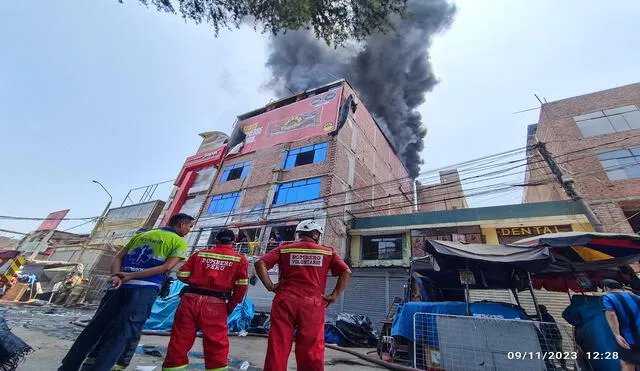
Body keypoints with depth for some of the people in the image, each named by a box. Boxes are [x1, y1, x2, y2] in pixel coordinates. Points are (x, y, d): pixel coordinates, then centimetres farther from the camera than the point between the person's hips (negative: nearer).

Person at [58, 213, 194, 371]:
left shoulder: (140, 235, 19)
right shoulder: (179, 242, -1)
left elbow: (118, 257, 13)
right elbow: (166, 267, -13)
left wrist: (116, 276, -3)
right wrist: (131, 276, -8)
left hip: (118, 286, 5)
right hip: (145, 290, -5)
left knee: (95, 327, 17)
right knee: (120, 335, 3)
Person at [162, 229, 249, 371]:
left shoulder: (200, 254, 8)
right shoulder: (240, 259, 1)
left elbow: (182, 275, 8)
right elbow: (242, 286, -4)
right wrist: (231, 306, 8)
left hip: (190, 299, 2)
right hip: (215, 304, -2)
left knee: (180, 339, 17)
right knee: (216, 342, 13)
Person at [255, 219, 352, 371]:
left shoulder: (284, 249, 10)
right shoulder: (328, 252, 9)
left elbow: (260, 263, 0)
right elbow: (346, 272, 1)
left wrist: (269, 286, 3)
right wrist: (334, 296, 3)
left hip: (285, 301, 1)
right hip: (313, 304, -1)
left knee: (278, 347, 11)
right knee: (311, 350, 10)